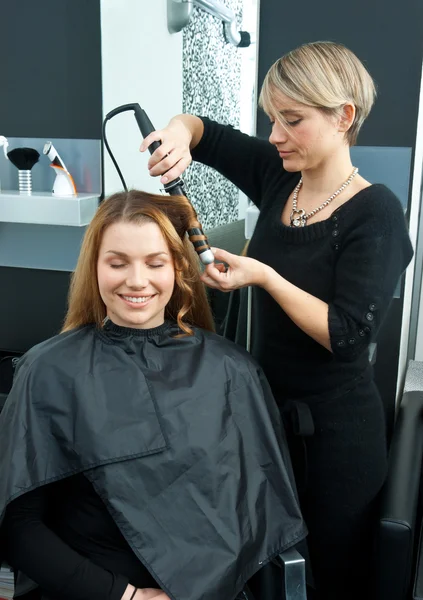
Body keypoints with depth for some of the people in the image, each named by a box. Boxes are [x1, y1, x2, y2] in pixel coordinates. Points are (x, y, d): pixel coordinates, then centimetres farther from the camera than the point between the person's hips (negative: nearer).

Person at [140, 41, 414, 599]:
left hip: (334, 427, -5)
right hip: (266, 406, 6)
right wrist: (178, 134, -13)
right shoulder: (277, 175, -1)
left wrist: (264, 276, -24)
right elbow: (202, 129, 9)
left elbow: (348, 335, -22)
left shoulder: (375, 213, -17)